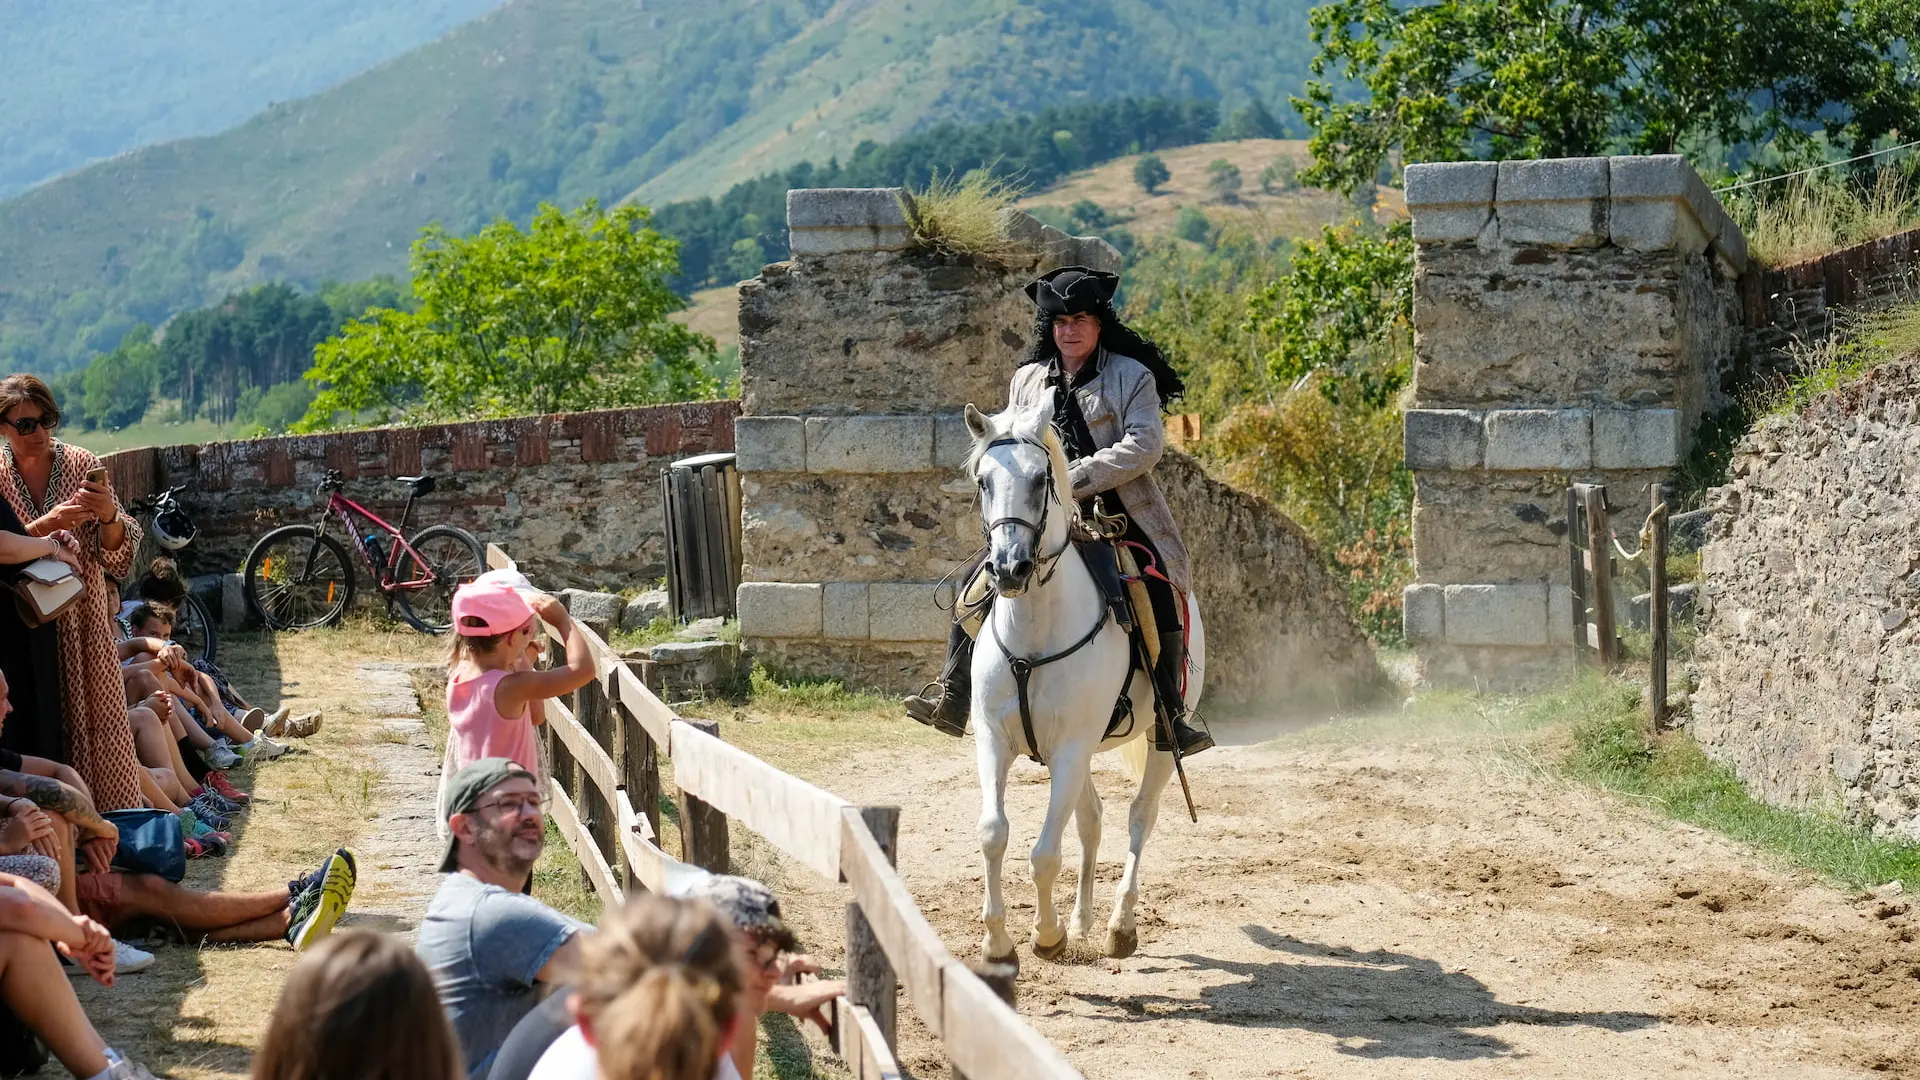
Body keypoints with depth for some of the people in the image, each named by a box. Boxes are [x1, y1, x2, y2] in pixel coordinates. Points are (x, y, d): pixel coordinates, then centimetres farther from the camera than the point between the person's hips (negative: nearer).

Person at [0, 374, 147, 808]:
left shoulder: (83, 466, -1)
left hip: (84, 618, 0)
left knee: (98, 724, -2)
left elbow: (116, 553, 0)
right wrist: (46, 525, -22)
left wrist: (108, 516, -21)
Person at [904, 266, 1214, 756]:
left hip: (1122, 516, -4)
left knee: (1163, 602, -21)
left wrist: (1077, 479, -24)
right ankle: (951, 700, -5)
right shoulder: (1028, 379, 13)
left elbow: (1145, 445, -15)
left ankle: (1170, 718, -8)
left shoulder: (1132, 376, -2)